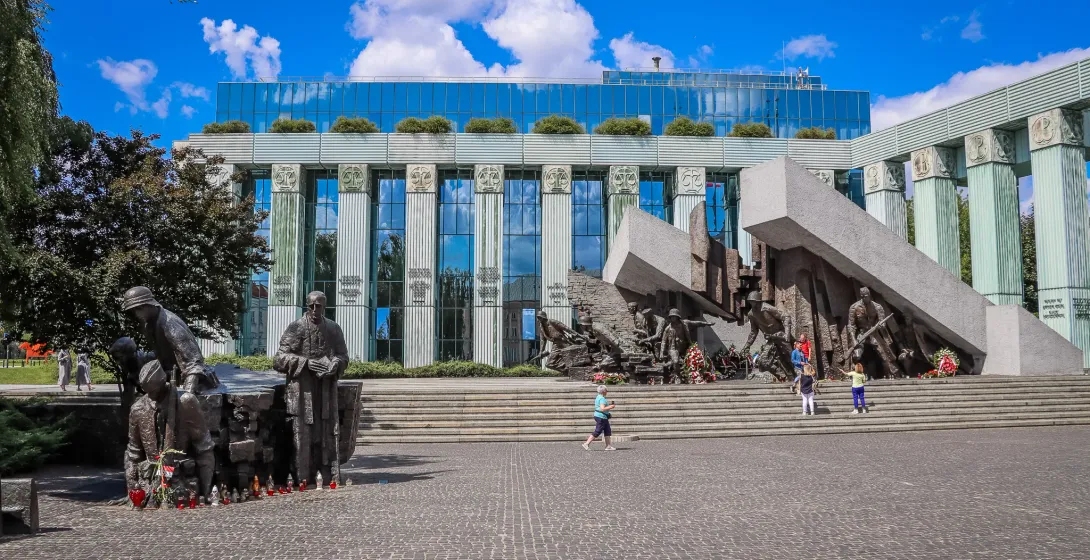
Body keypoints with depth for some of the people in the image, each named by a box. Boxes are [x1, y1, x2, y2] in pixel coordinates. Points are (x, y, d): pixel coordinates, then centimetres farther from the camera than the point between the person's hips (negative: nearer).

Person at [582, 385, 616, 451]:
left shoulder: (598, 397, 14)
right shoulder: (602, 399, -18)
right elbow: (602, 409, -26)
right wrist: (610, 407, -15)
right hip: (601, 417, -11)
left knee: (608, 431, 11)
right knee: (597, 432, -6)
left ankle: (608, 446, 12)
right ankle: (586, 444, -3)